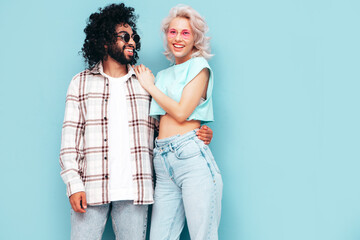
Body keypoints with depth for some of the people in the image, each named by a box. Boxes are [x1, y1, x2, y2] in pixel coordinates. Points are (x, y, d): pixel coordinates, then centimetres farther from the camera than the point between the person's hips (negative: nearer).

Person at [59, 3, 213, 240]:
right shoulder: (81, 83, 11)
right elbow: (71, 137, 5)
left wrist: (197, 135, -3)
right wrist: (73, 184, -6)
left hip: (133, 191, 2)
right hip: (91, 188, -1)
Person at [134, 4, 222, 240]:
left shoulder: (199, 66, 4)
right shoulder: (163, 75, 22)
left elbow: (181, 112, -7)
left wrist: (150, 86, 3)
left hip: (192, 157, -6)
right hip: (162, 162, 6)